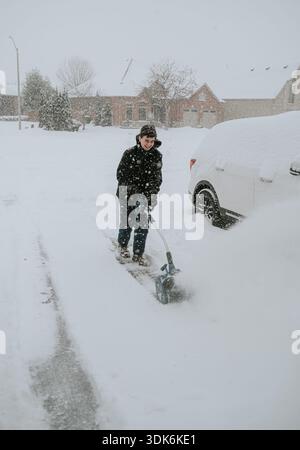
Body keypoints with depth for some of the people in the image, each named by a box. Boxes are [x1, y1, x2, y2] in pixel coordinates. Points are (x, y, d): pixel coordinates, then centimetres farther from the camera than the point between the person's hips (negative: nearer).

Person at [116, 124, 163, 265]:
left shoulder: (157, 156, -1)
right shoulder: (130, 153, -9)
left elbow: (157, 177, 0)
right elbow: (121, 175, -7)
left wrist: (152, 193, -13)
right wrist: (133, 189, -17)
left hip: (145, 195, 2)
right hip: (127, 194, -2)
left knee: (143, 224, 0)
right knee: (127, 222, 7)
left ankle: (138, 254, 11)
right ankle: (123, 245, 34)